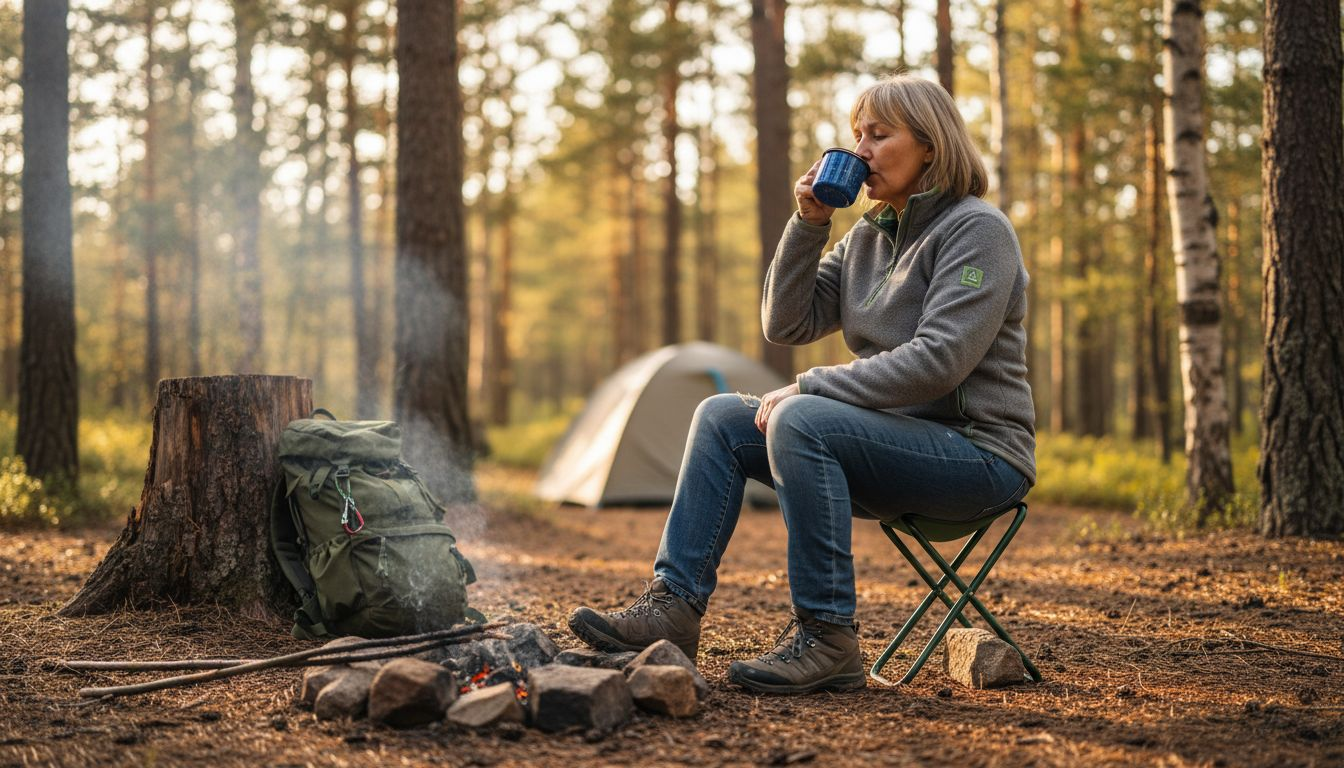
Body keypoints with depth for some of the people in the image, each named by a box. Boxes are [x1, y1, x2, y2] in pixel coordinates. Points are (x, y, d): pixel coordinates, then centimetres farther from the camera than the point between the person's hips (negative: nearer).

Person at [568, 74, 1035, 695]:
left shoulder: (978, 230, -10)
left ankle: (827, 638, -27)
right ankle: (673, 607, -10)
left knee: (800, 420, -31)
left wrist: (809, 389, -20)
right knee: (721, 417, -4)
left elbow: (938, 360, -22)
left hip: (979, 452, -8)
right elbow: (787, 324, 10)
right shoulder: (866, 237, 15)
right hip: (894, 442, 8)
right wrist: (809, 224, -2)